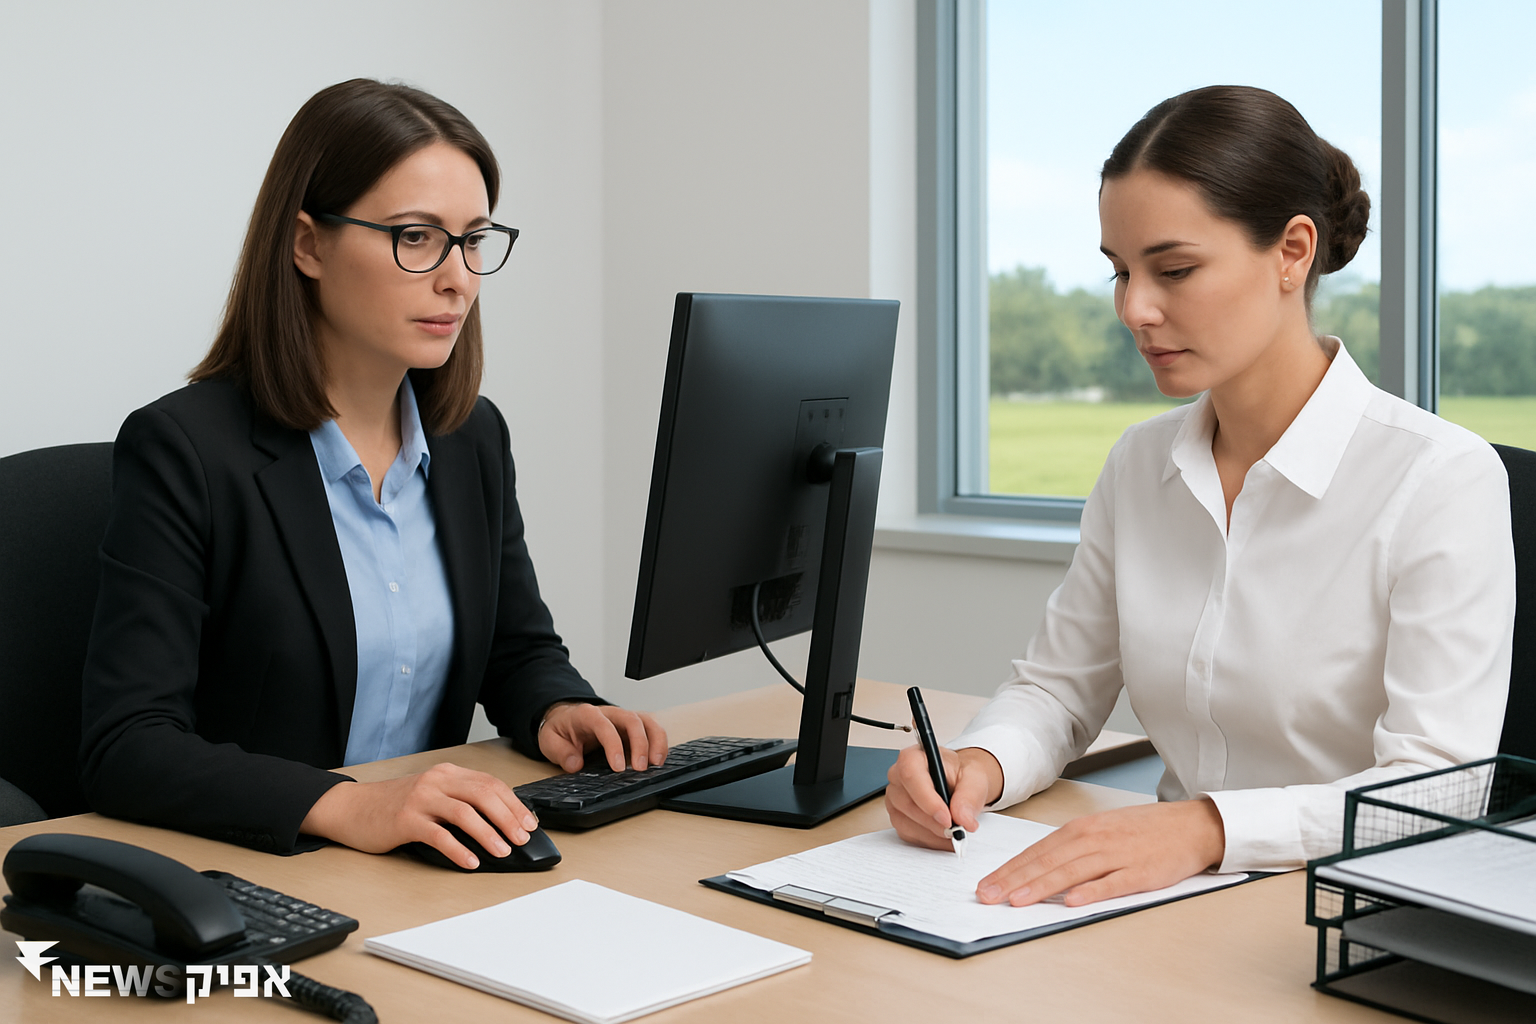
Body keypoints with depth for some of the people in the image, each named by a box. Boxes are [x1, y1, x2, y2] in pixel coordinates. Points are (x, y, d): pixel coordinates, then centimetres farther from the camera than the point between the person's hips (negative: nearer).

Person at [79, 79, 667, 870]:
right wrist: (346, 807, -34)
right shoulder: (183, 449, -13)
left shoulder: (473, 436, 7)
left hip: (432, 877, 4)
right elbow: (126, 747, -20)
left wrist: (556, 712, -5)